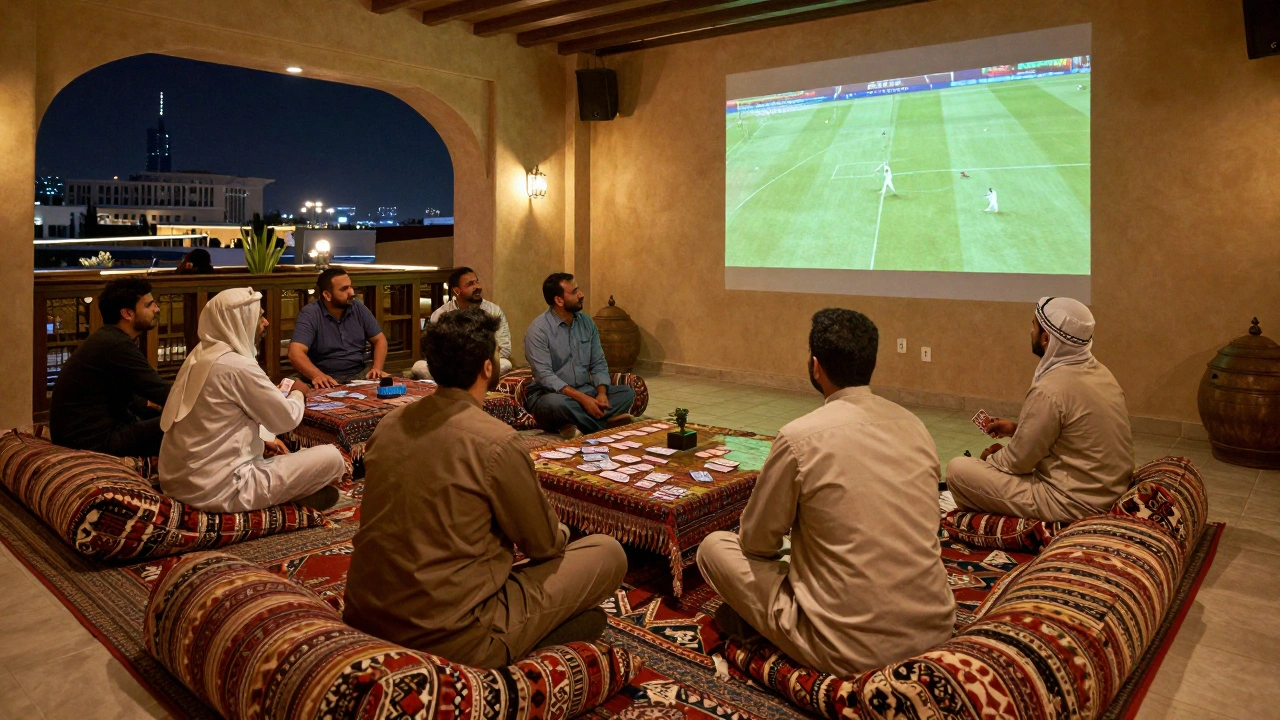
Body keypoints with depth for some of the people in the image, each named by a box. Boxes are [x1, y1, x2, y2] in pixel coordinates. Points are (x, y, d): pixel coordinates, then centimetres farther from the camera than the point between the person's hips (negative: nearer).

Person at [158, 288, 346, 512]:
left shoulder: (201, 355, 7)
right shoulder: (237, 366, -20)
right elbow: (287, 418, -10)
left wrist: (262, 440, 11)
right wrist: (298, 395, 11)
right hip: (218, 489, -10)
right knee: (332, 458, -7)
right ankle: (296, 499, 15)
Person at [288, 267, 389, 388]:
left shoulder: (358, 308, 4)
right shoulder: (310, 314, -11)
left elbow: (379, 340, 11)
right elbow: (295, 353, -22)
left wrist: (377, 368, -8)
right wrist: (317, 376, -41)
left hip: (359, 374, 3)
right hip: (327, 378, -3)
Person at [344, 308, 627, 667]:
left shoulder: (390, 423, 2)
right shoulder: (496, 442, -19)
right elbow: (545, 544, -6)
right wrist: (559, 532, 19)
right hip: (449, 641, -7)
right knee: (609, 552, 2)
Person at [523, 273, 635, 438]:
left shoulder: (586, 322, 5)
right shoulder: (539, 329, -14)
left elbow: (599, 364, 7)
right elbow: (545, 376, -22)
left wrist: (602, 393, -13)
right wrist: (582, 398, -30)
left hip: (585, 391, 6)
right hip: (550, 394, -6)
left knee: (627, 392, -13)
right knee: (557, 403, -40)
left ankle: (580, 424, -27)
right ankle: (607, 424, -22)